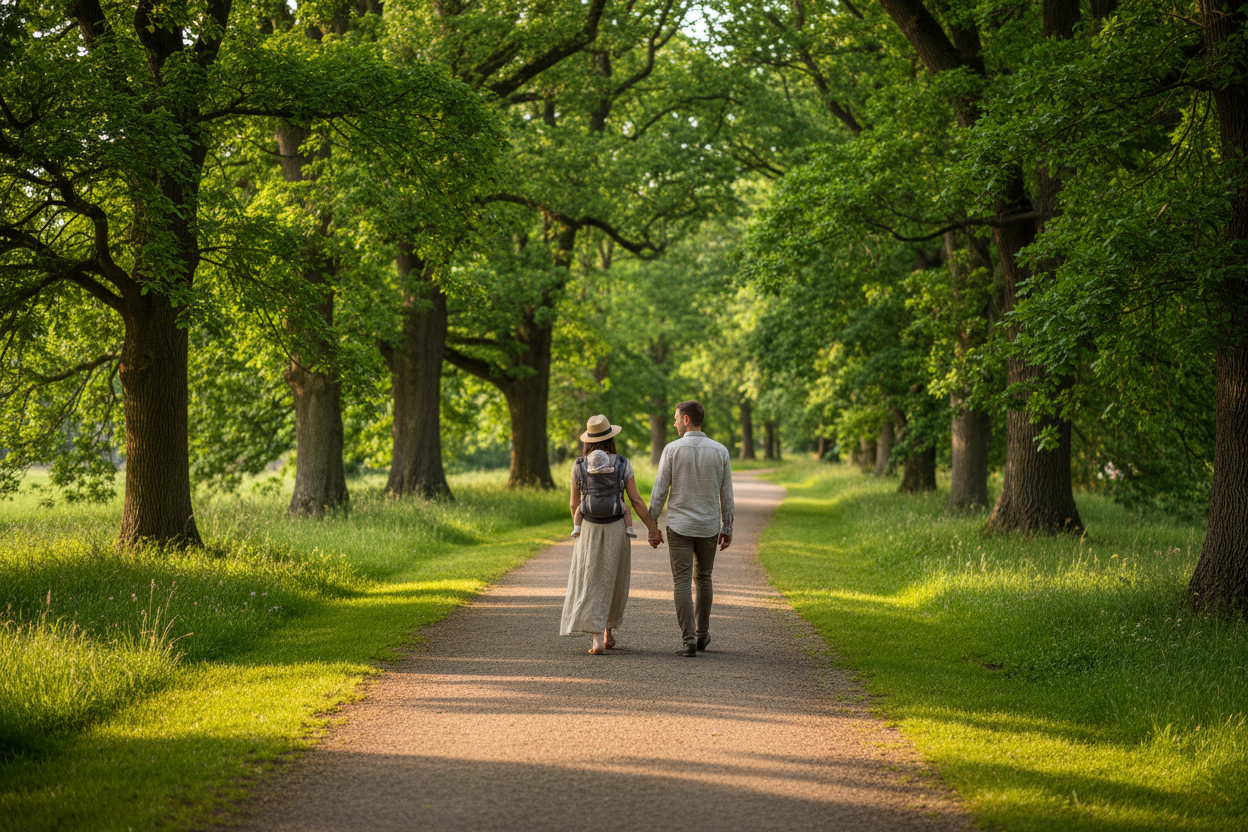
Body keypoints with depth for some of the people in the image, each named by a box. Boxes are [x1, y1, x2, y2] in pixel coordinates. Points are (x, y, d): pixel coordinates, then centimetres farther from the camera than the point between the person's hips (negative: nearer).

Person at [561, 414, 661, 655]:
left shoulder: (579, 466, -4)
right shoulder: (623, 465, -5)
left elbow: (573, 503, 3)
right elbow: (636, 500, -6)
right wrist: (652, 526, 2)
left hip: (589, 530, 0)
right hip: (616, 529, 0)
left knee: (591, 583, 2)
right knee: (613, 581, 18)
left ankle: (596, 639, -12)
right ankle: (608, 632, 29)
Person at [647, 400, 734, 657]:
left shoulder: (672, 450, -8)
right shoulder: (720, 451, -1)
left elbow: (659, 492, -7)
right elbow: (726, 494, 2)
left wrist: (652, 527, 1)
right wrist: (727, 528, 11)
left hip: (679, 528, -3)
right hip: (709, 527, 3)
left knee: (682, 583, -2)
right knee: (703, 579, 20)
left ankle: (689, 640, -10)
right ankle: (702, 634, 28)